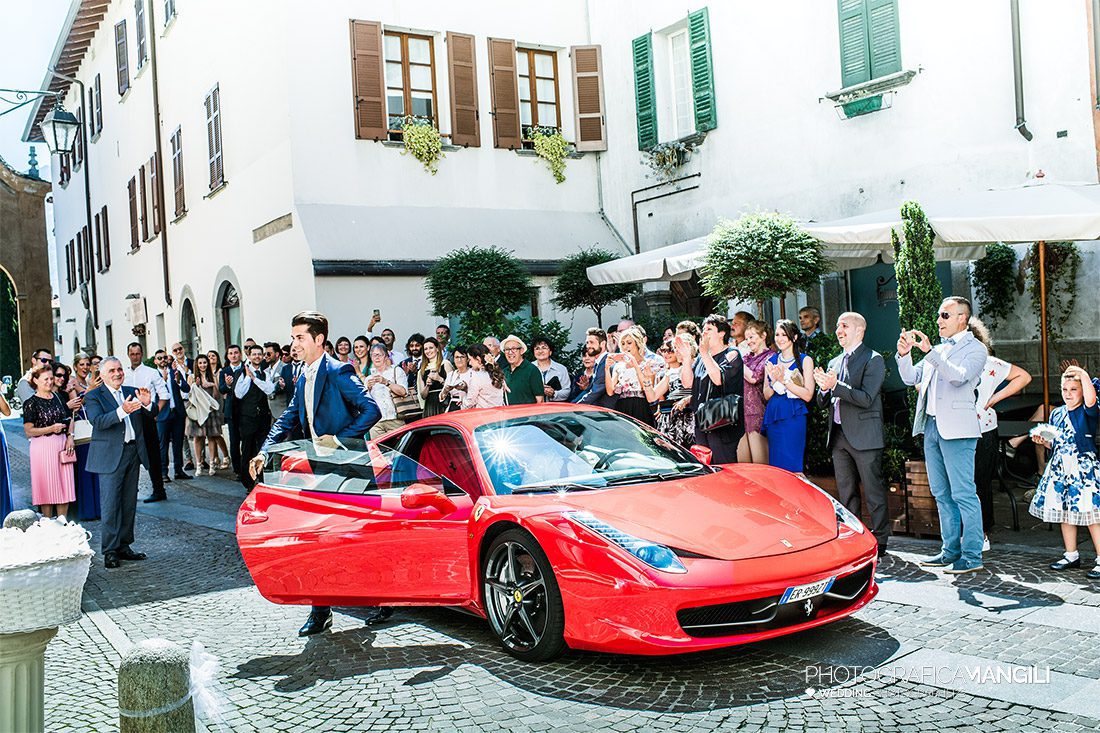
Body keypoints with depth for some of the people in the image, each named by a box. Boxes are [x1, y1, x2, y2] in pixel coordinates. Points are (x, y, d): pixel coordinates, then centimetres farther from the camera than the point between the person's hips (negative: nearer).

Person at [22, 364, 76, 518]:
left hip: (62, 444, 5)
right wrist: (51, 428, -19)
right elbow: (29, 431, -10)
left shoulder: (59, 397, 10)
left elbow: (69, 419, 20)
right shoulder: (31, 403, -6)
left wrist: (70, 436, 4)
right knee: (47, 488, 0)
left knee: (65, 486, 5)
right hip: (43, 447, -5)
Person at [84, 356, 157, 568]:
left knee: (129, 503, 10)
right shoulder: (93, 396, -3)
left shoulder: (132, 392, 13)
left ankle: (124, 546, 19)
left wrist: (148, 403, -16)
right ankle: (110, 551, 0)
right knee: (110, 505, -6)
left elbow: (154, 413, 7)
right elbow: (98, 421, -19)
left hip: (133, 453, 6)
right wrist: (122, 411, -34)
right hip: (110, 456, -6)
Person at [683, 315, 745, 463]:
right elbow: (687, 383, 8)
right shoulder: (701, 357, 18)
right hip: (702, 423, 7)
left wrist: (704, 353, -17)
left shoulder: (731, 355, -3)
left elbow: (719, 378, -20)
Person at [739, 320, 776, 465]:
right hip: (742, 413, 7)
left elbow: (754, 377, -14)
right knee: (742, 463, 6)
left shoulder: (770, 356, -3)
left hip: (758, 414, -7)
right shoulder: (747, 356, 18)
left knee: (760, 464, -5)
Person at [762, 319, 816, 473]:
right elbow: (766, 395, 12)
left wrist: (784, 380, -14)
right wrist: (775, 380, -7)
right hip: (773, 416, 4)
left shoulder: (805, 360, 0)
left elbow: (808, 395, -8)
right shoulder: (771, 361, 12)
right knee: (775, 463, 6)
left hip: (794, 418, -4)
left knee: (791, 465, -7)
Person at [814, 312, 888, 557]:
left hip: (864, 435, -7)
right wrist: (825, 390, -6)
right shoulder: (834, 362, 17)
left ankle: (879, 541, 8)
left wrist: (835, 386, -22)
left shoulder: (873, 360, -6)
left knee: (873, 491, -1)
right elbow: (824, 401, 16)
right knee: (846, 492, 11)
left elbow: (866, 398, -17)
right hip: (839, 435, 7)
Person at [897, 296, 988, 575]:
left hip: (956, 428, -8)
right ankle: (951, 550, 20)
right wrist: (904, 354, -2)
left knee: (963, 494, -7)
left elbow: (960, 377, -20)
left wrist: (930, 352, -26)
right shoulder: (939, 349, 20)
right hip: (931, 426, 8)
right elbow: (911, 378, 15)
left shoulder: (975, 349, -2)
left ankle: (972, 556, -2)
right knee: (942, 494, 12)